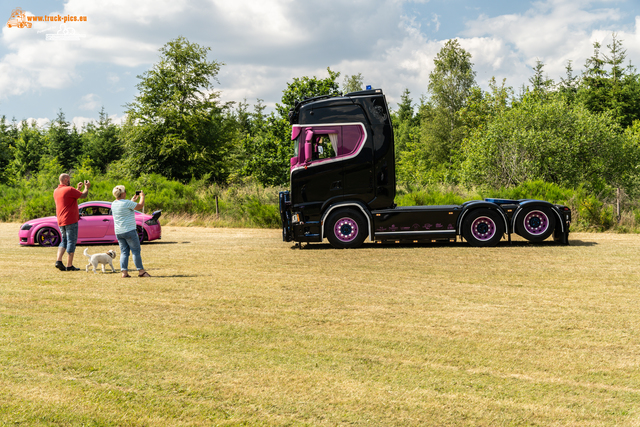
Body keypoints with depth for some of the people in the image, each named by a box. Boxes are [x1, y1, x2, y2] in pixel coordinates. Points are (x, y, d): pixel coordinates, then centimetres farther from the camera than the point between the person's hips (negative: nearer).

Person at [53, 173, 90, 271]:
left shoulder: (56, 191, 12)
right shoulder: (69, 189, -14)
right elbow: (83, 195, -6)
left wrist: (78, 189, 28)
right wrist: (87, 187, 12)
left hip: (60, 221, 8)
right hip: (70, 220, -8)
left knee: (64, 240, 17)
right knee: (71, 242, -2)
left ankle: (58, 260, 1)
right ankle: (69, 265, -2)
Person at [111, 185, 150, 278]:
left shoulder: (113, 204, 8)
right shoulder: (127, 203, -15)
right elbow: (140, 206, -5)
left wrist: (132, 200, 32)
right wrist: (142, 196, 11)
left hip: (118, 232, 7)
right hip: (129, 231, -7)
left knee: (124, 252, 9)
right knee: (136, 251, 0)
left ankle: (124, 271, 2)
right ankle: (141, 271, 4)